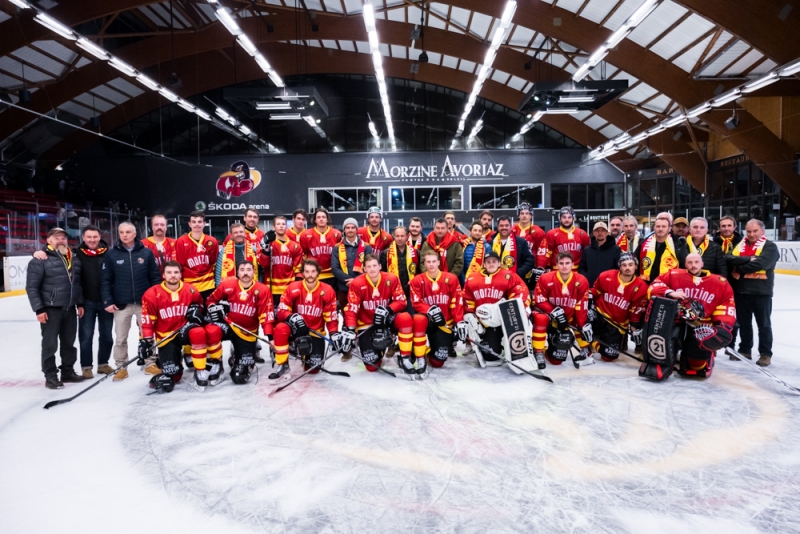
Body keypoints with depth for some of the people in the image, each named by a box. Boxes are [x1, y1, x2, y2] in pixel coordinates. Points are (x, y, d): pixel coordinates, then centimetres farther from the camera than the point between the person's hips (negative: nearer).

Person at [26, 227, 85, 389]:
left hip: (70, 308, 6)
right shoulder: (40, 260, -10)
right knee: (50, 344, 1)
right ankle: (50, 377, 11)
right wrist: (39, 309, -15)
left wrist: (79, 303, 13)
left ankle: (68, 371, 26)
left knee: (69, 342, 14)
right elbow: (31, 287, -11)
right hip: (50, 309, -6)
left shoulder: (74, 259, 10)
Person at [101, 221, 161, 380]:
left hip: (144, 302, 0)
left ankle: (150, 364, 19)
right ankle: (121, 367, 19)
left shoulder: (146, 252, 0)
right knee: (120, 338, 8)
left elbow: (155, 277, 2)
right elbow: (105, 280, -1)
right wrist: (108, 301, -7)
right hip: (121, 304, 0)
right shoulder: (111, 254, -1)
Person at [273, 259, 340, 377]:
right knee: (280, 328, -35)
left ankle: (307, 355, 34)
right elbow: (282, 310, -12)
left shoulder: (327, 291, -11)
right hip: (296, 328, 0)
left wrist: (334, 332, -20)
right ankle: (283, 365, -17)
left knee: (313, 368, -5)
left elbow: (331, 315, -6)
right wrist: (291, 317, -33)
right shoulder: (293, 288, -12)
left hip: (315, 332, 1)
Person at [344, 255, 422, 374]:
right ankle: (379, 348, 27)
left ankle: (405, 358, -20)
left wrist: (387, 310, -29)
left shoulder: (391, 279, -12)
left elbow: (401, 302, -10)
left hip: (387, 319, 1)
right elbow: (351, 309, -16)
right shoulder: (357, 283, -15)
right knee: (372, 366, -10)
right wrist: (350, 331, -27)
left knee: (405, 318, -34)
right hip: (367, 323, -1)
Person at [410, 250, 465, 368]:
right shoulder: (417, 280, -5)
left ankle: (446, 345, 33)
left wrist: (459, 322, -14)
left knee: (437, 362, -5)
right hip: (428, 320, 0)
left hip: (445, 323, 0)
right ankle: (419, 358, -22)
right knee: (418, 319, -39)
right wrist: (430, 310, -31)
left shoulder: (451, 278, -4)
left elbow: (457, 302, -5)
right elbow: (416, 303, -12)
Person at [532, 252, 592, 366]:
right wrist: (555, 312, -27)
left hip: (569, 318, 1)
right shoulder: (546, 279, -20)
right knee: (541, 318, -38)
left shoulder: (581, 281, -13)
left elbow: (581, 307, -8)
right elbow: (539, 301, -15)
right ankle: (538, 353, -22)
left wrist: (584, 326, -14)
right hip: (550, 316, -1)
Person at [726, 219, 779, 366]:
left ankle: (765, 353, 15)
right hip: (741, 290, 5)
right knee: (743, 323, 15)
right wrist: (749, 259, -18)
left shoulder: (770, 246, -5)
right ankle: (745, 350, 27)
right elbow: (729, 259, -7)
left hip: (761, 291, -5)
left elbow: (760, 264, -22)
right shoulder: (740, 245, 10)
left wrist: (739, 267, -11)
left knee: (763, 324, 6)